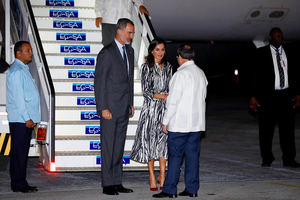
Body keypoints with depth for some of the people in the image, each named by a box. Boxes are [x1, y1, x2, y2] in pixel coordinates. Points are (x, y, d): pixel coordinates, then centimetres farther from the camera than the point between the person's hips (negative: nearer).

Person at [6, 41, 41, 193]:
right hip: (19, 119, -9)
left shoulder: (24, 70, 19)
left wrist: (32, 118, 16)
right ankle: (18, 184, -2)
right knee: (19, 152, -5)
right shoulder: (16, 71, -11)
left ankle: (21, 183, 15)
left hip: (27, 119, 9)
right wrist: (27, 118, -17)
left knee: (23, 152, 11)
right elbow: (18, 97, -17)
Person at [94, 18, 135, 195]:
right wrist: (103, 108, -16)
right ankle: (108, 184, 4)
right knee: (108, 147, -1)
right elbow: (99, 82, -12)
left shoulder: (130, 51, 13)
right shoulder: (107, 53, -11)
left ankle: (117, 183, 16)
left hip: (124, 108, 7)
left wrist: (131, 103, 15)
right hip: (110, 108, -7)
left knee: (119, 147, 10)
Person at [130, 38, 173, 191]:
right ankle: (152, 177, 8)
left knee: (163, 140, 2)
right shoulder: (146, 68, -3)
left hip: (165, 108, 4)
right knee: (150, 140, 0)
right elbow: (146, 91, -7)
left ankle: (162, 176, 6)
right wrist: (162, 96, -15)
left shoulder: (168, 67, 11)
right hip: (151, 108, -4)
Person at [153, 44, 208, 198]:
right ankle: (192, 189, 11)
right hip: (197, 122, 7)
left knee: (175, 156, -3)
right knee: (193, 155, 9)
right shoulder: (201, 73, 10)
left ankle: (170, 190, -1)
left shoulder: (181, 74, -13)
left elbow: (173, 100, -14)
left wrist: (165, 121, -7)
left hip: (180, 123, -7)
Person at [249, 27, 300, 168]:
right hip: (268, 97, -3)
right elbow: (256, 75, -2)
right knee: (266, 129, 3)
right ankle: (267, 158, 14)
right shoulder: (262, 53, 1)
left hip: (287, 96, 3)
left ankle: (289, 159, 11)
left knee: (288, 128, 5)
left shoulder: (288, 53, 12)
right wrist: (253, 96, -8)